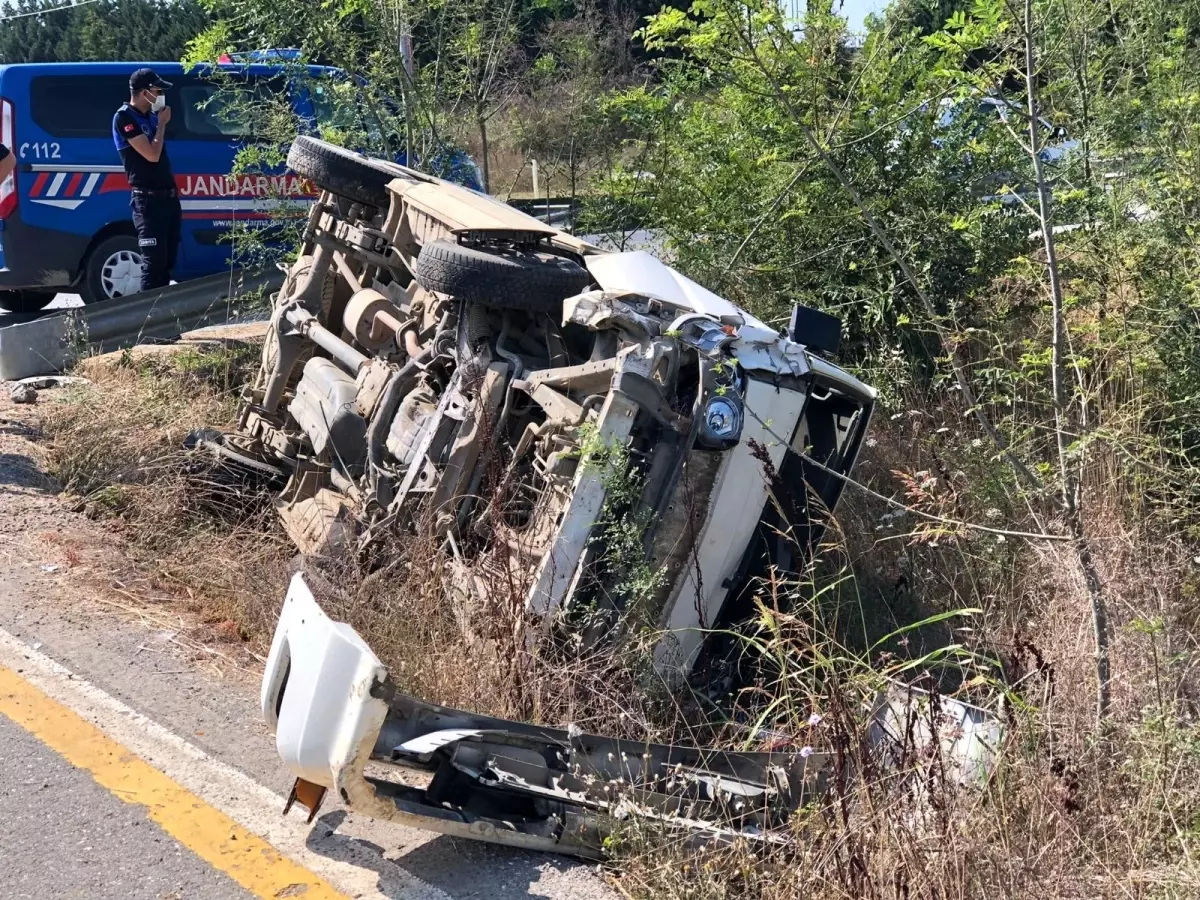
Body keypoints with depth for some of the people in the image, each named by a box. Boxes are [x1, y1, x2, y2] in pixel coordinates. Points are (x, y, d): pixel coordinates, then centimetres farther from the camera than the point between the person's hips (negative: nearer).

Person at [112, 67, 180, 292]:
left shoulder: (150, 116, 16)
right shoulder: (124, 118, -10)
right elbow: (152, 154, -17)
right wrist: (162, 123, -7)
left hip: (167, 196, 8)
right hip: (146, 200, -8)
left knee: (167, 261, 10)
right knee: (154, 262, -10)